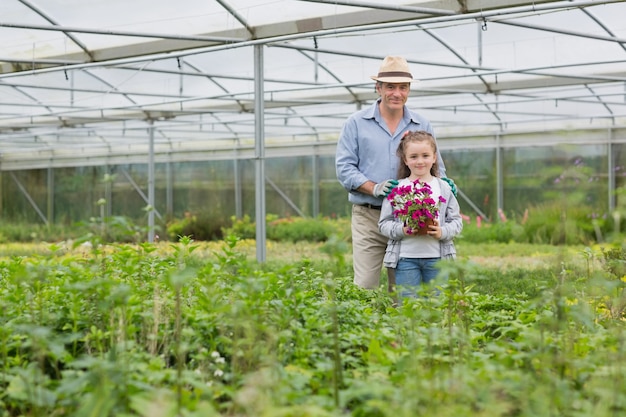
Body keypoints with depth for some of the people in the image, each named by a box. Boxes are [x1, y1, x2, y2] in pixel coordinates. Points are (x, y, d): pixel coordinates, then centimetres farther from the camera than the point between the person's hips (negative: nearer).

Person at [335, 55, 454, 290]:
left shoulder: (422, 126, 12)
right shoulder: (356, 123, 4)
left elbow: (436, 168, 16)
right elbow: (344, 167, -2)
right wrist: (374, 188, -17)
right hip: (369, 217, -2)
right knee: (365, 287, -8)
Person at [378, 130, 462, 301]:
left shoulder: (444, 188, 6)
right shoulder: (397, 189, 3)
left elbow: (456, 221, 6)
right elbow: (384, 223, 2)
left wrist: (442, 232, -13)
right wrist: (402, 230, -16)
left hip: (436, 257, 1)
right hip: (405, 257, -1)